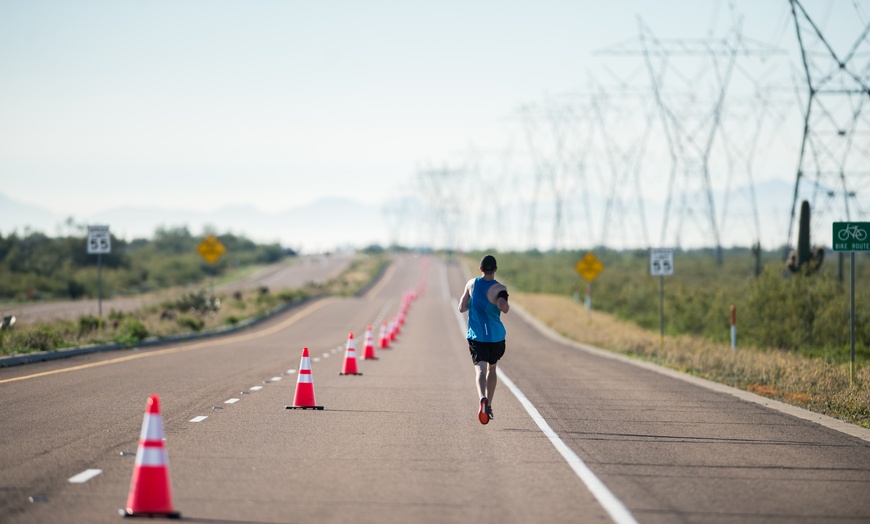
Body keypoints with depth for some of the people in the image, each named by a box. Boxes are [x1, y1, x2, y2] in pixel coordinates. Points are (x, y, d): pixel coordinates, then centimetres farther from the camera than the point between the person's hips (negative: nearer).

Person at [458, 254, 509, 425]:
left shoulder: (472, 284, 2)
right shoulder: (500, 288, -8)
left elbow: (462, 308, 7)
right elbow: (504, 308, -26)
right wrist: (506, 305, -3)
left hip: (476, 336, 0)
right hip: (496, 336, 0)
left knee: (481, 369, -11)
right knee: (492, 368, 21)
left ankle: (483, 399, -39)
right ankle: (489, 407, 26)